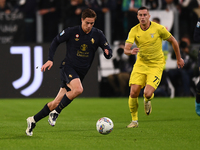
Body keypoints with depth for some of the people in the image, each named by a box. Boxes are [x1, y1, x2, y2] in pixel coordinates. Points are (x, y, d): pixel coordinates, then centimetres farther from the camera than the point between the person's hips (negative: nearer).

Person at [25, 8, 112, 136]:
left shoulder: (98, 35, 1)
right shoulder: (71, 32, -7)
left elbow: (108, 51, 4)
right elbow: (56, 41, 6)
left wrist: (108, 53, -21)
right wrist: (50, 59, -2)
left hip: (81, 73, 4)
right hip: (68, 67, -4)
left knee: (57, 102, 3)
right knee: (78, 89, -34)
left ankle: (33, 120, 17)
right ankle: (55, 112, -18)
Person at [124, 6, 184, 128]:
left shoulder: (159, 28, -12)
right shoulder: (134, 31, -6)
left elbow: (173, 41, 2)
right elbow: (126, 49, -14)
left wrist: (179, 58, 10)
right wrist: (130, 51, -39)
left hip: (156, 65, -3)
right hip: (140, 64, 3)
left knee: (147, 94, -19)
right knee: (133, 93, -11)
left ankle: (148, 100, 21)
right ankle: (134, 120, 9)